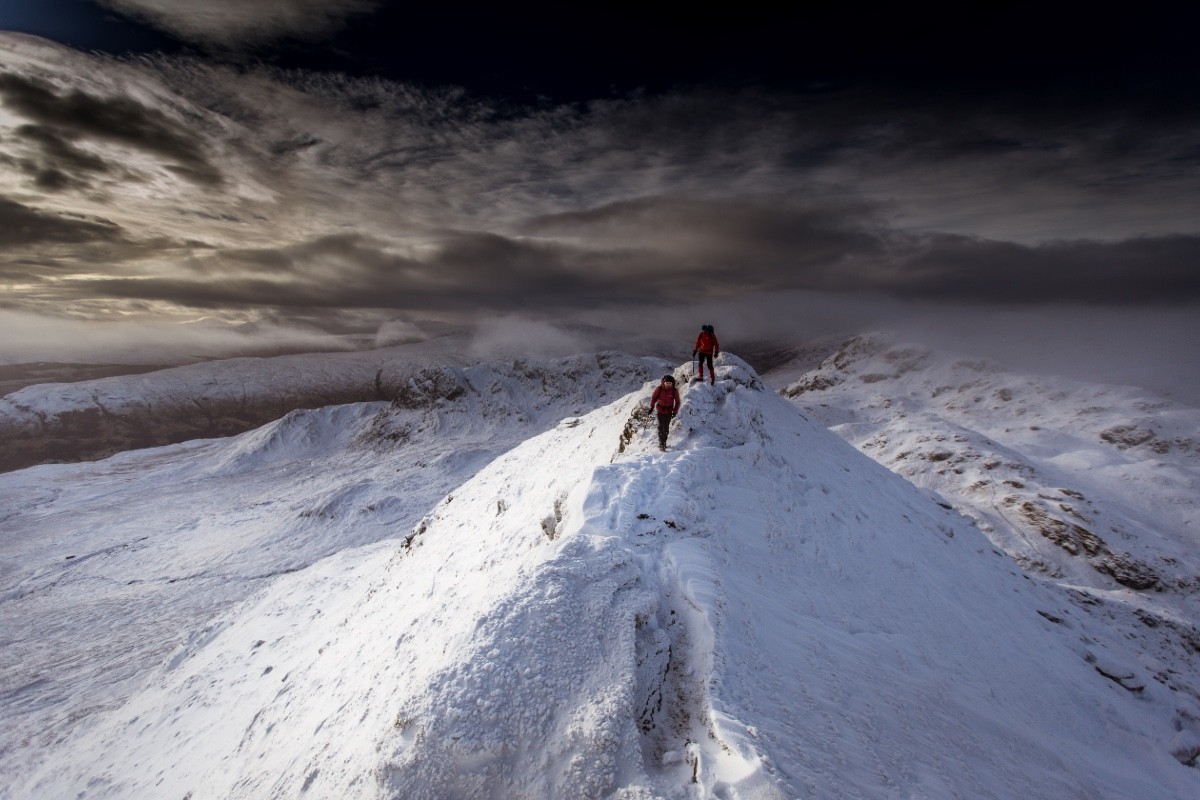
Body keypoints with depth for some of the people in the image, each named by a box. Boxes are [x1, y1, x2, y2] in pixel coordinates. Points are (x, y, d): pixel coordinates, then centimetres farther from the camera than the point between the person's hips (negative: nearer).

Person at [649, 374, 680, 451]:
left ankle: (664, 442, 19)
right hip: (660, 409, -1)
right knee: (661, 426, -5)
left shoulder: (674, 391, -13)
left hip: (669, 411, 1)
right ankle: (661, 443, -2)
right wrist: (651, 407, 7)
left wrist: (675, 412, -4)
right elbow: (654, 397, 2)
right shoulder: (659, 388, -14)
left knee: (666, 427, 5)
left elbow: (677, 402, -1)